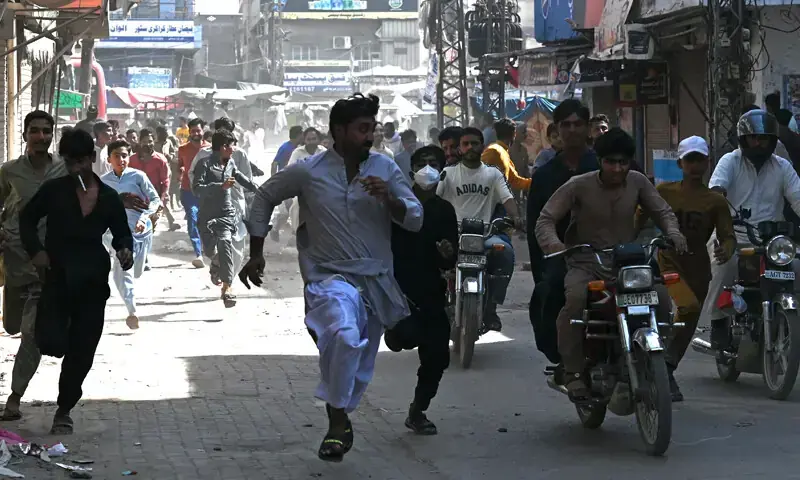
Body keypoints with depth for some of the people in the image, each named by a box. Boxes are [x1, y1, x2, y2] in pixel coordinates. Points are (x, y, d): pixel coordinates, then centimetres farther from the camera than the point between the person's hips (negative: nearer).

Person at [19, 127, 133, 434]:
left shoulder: (109, 198, 4)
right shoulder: (54, 190, -2)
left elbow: (121, 233, 15)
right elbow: (28, 218, 8)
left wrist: (125, 249, -7)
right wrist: (35, 250, -8)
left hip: (92, 282, 2)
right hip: (57, 277, -2)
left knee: (81, 353, 6)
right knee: (51, 342, -22)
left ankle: (64, 411, 23)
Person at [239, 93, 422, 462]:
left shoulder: (385, 168, 2)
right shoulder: (309, 171, -4)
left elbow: (415, 220, 2)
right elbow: (265, 197, 11)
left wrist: (389, 199, -18)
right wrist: (256, 254, 11)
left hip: (376, 279, 4)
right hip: (330, 276, -4)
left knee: (359, 368, 14)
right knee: (345, 336, -35)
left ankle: (339, 419, 41)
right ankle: (339, 421, -20)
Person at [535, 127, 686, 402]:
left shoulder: (637, 182, 4)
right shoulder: (579, 186, -6)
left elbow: (662, 211, 12)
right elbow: (546, 218, -5)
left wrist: (673, 233, -10)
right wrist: (552, 243, -27)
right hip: (586, 263, -3)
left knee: (661, 297, -21)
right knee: (576, 298, -36)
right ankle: (573, 373, -25)